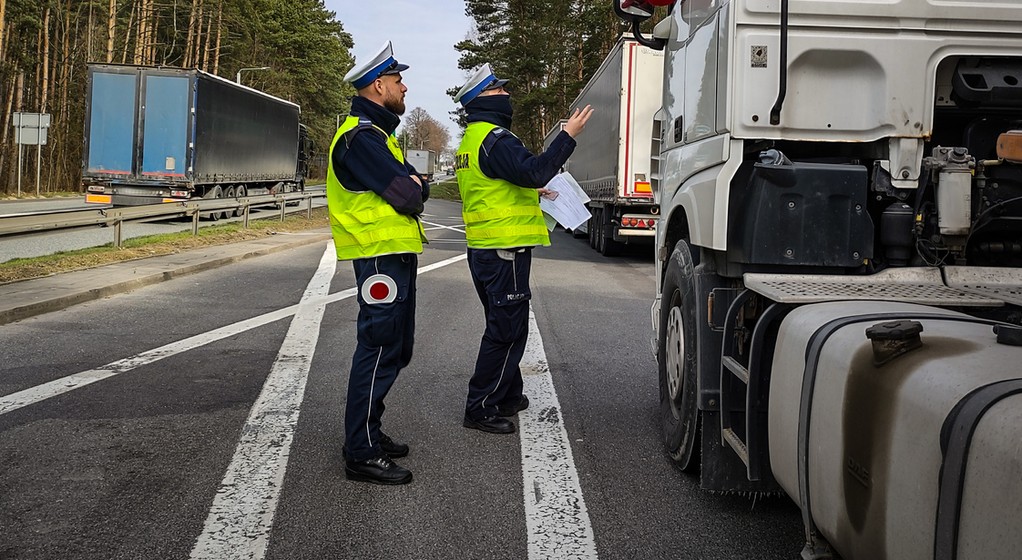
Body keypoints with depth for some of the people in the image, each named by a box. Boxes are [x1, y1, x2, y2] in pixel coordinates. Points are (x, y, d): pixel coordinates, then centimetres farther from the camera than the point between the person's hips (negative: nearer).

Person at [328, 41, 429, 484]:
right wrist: (413, 185, 1)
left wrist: (410, 184, -5)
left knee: (394, 347, 17)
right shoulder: (362, 137, -15)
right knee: (380, 349, -9)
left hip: (395, 253, 11)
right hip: (381, 255, -11)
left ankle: (366, 434, 28)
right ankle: (362, 454, -3)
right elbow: (408, 196, -20)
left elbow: (416, 188, 16)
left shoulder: (374, 132, 21)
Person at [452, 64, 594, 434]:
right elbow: (535, 170, -29)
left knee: (504, 327, 20)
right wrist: (568, 136, -23)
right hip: (505, 250, -11)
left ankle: (508, 396, 31)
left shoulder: (472, 139, 18)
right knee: (507, 331, -4)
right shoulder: (495, 138, -16)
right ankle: (480, 409, 0)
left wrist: (531, 190, 26)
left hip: (482, 249, 11)